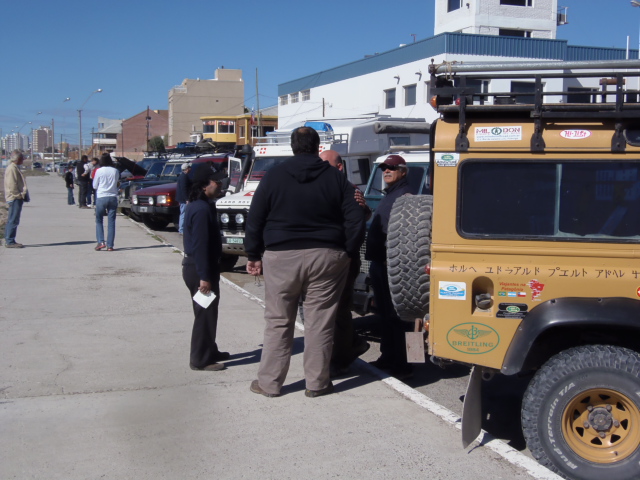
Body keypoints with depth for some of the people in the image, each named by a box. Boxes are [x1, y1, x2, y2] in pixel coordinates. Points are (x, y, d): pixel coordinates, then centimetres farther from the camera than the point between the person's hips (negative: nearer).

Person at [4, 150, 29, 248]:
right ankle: (10, 241, -9)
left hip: (16, 197, 11)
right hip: (15, 198, -11)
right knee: (13, 220, -9)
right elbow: (11, 184, -19)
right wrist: (18, 195, -17)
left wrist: (21, 195, 17)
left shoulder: (15, 168, 19)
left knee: (11, 220, 13)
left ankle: (8, 240, 18)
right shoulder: (12, 168, -13)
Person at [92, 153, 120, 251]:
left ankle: (101, 242, -4)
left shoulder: (99, 171, -7)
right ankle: (110, 245, 2)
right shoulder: (115, 171, 1)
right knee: (111, 222, 4)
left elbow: (95, 186, 2)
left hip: (101, 197, -2)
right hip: (113, 197, 2)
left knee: (99, 220, 11)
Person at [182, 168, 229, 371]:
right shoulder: (202, 209, -19)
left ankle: (209, 351, 31)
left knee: (208, 312, 19)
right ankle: (200, 360, 5)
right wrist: (204, 277, -24)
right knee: (205, 313, -3)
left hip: (195, 266, 10)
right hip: (199, 269, -10)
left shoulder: (197, 206, 13)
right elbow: (200, 245, -24)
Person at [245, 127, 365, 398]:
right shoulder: (335, 178, 3)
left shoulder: (274, 176, 2)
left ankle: (269, 383, 13)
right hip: (326, 257, 1)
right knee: (319, 322, 6)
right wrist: (348, 253, 8)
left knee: (278, 321, 8)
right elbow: (355, 219, 0)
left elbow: (255, 220, 2)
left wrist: (254, 255, 9)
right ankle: (317, 383, 13)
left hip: (282, 257, 0)